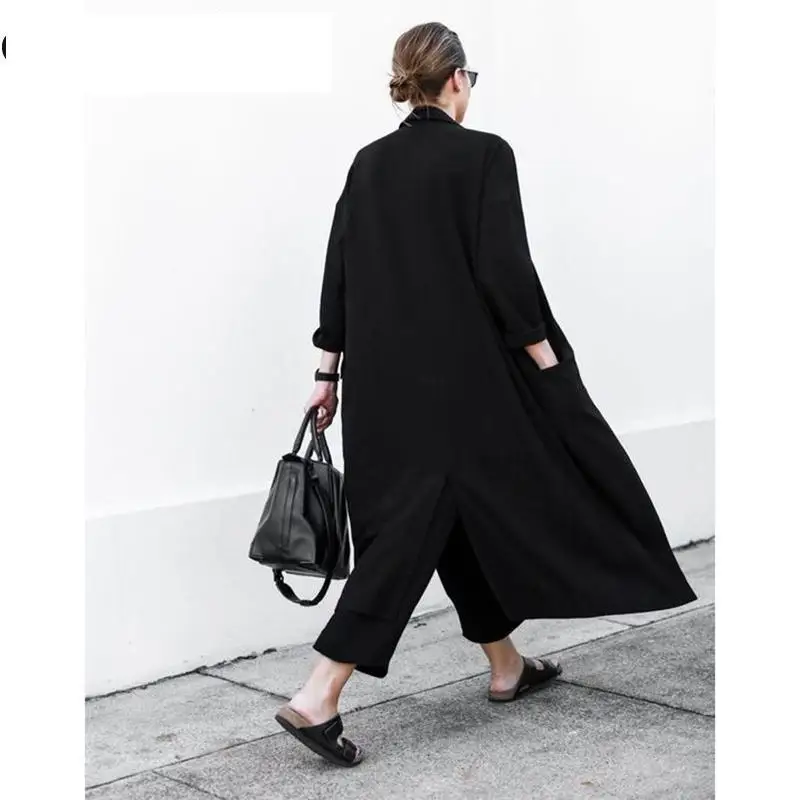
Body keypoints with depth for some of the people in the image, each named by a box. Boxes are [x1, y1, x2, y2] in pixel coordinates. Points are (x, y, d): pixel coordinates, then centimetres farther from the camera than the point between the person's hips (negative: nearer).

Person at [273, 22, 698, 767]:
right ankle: (316, 696, -7)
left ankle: (506, 666, 32)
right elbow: (505, 271, -15)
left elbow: (339, 273, 8)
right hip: (461, 375, -7)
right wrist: (550, 366, -7)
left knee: (461, 514, 19)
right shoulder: (484, 154, -10)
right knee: (410, 529, -2)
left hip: (385, 375, 7)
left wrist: (327, 372, 13)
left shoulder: (368, 162, 7)